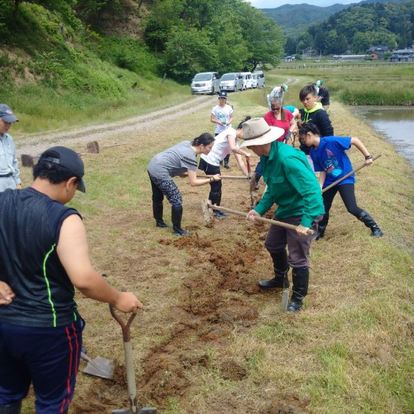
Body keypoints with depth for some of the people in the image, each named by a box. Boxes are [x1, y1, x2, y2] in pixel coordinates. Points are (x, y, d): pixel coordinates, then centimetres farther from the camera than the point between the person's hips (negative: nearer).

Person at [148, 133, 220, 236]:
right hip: (160, 173, -9)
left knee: (157, 197, 27)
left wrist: (181, 172, 13)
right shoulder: (191, 157, -22)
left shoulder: (187, 143, 2)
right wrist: (212, 179, -14)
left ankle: (159, 221, 46)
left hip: (152, 166, 9)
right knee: (177, 201, 0)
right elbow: (193, 182, -20)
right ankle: (177, 229, 14)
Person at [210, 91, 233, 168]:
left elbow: (231, 117, 6)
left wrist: (229, 122, -16)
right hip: (218, 131, 0)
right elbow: (211, 119, -1)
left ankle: (226, 161, 10)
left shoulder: (229, 108, 1)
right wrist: (219, 122, -17)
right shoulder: (215, 108, -2)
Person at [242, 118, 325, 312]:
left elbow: (312, 190, -34)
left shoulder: (287, 159, -32)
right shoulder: (268, 157, -2)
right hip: (285, 210, 10)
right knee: (273, 245, 25)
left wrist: (306, 222, -37)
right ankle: (280, 278, 50)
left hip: (302, 213, -10)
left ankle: (298, 298, 21)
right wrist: (259, 209, -3)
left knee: (297, 258, 0)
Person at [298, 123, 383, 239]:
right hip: (329, 181, 7)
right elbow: (322, 171, 1)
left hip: (345, 178, -6)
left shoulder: (331, 141, -23)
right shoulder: (313, 152, -2)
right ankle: (320, 231, 34)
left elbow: (355, 140, -17)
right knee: (323, 207, 11)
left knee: (352, 208, -14)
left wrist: (367, 156, -18)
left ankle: (374, 227, 5)